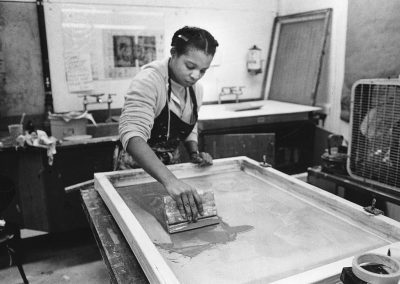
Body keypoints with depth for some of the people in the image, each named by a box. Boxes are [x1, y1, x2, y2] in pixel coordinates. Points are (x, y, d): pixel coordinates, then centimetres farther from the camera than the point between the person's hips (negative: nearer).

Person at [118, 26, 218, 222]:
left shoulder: (195, 90, -2)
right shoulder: (149, 80, -25)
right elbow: (133, 135, -39)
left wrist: (195, 154, -6)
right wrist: (169, 180, -51)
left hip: (170, 168, 6)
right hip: (137, 168, -6)